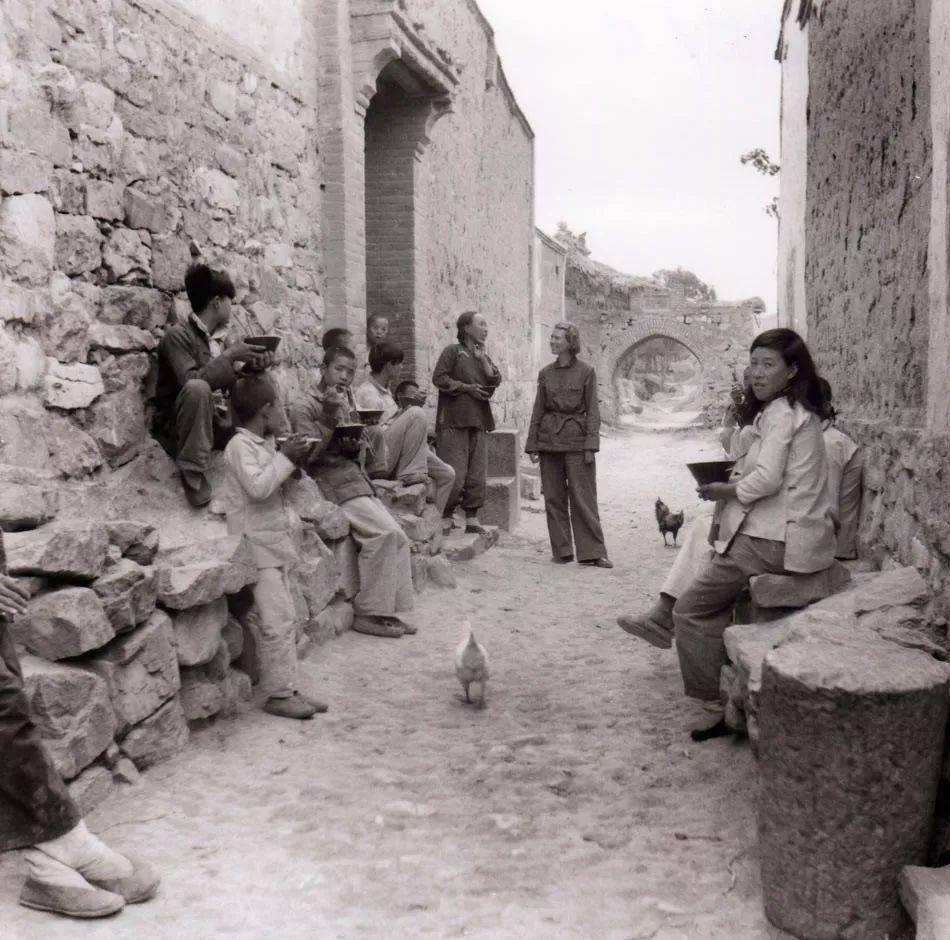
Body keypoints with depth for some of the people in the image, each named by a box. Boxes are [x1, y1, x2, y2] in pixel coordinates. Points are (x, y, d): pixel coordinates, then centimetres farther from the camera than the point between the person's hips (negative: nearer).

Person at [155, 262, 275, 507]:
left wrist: (253, 367, -9)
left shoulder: (219, 339, 10)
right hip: (181, 429, -7)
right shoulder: (178, 335, -12)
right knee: (198, 388, -38)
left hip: (218, 423, 7)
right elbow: (191, 381, -26)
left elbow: (229, 383, 8)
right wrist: (229, 356, -23)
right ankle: (192, 471, -27)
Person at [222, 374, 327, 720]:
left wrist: (291, 460, 10)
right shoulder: (240, 445, -12)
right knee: (276, 622, -9)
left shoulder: (260, 445, 15)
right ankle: (277, 694, -2)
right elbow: (258, 487, -25)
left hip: (274, 544, 10)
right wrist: (285, 458, -16)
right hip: (257, 547, -10)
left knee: (286, 620, 11)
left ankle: (287, 688, 17)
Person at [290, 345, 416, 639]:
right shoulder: (305, 407, -3)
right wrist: (329, 416, -17)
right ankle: (367, 613, -16)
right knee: (384, 532, -23)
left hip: (355, 480, 8)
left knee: (398, 538, -6)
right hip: (331, 485, -8)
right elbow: (308, 454, -16)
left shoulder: (345, 406, 21)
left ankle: (387, 610, -2)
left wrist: (357, 438, -4)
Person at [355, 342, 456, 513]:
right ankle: (409, 473, -21)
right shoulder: (367, 393, -12)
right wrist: (403, 413, -11)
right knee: (416, 413, -26)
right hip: (379, 462, -10)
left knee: (447, 474, 5)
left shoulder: (386, 391, 19)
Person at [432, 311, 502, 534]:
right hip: (454, 420, -6)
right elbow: (439, 378, -8)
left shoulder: (483, 355, 21)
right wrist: (466, 387, -11)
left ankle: (472, 518, 12)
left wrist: (483, 360, -2)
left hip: (478, 421, 7)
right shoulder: (453, 351, 1)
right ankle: (446, 516, 2)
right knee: (454, 474, -9)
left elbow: (496, 381, 9)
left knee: (477, 474, 5)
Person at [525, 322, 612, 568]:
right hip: (549, 440, 4)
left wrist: (591, 446, -10)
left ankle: (592, 552, 1)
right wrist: (532, 445, 6)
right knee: (553, 497, 6)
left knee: (583, 497, -4)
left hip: (576, 440, -4)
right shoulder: (546, 373, 8)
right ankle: (561, 551, 14)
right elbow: (538, 410, 11)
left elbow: (592, 411, -3)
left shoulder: (586, 372, -2)